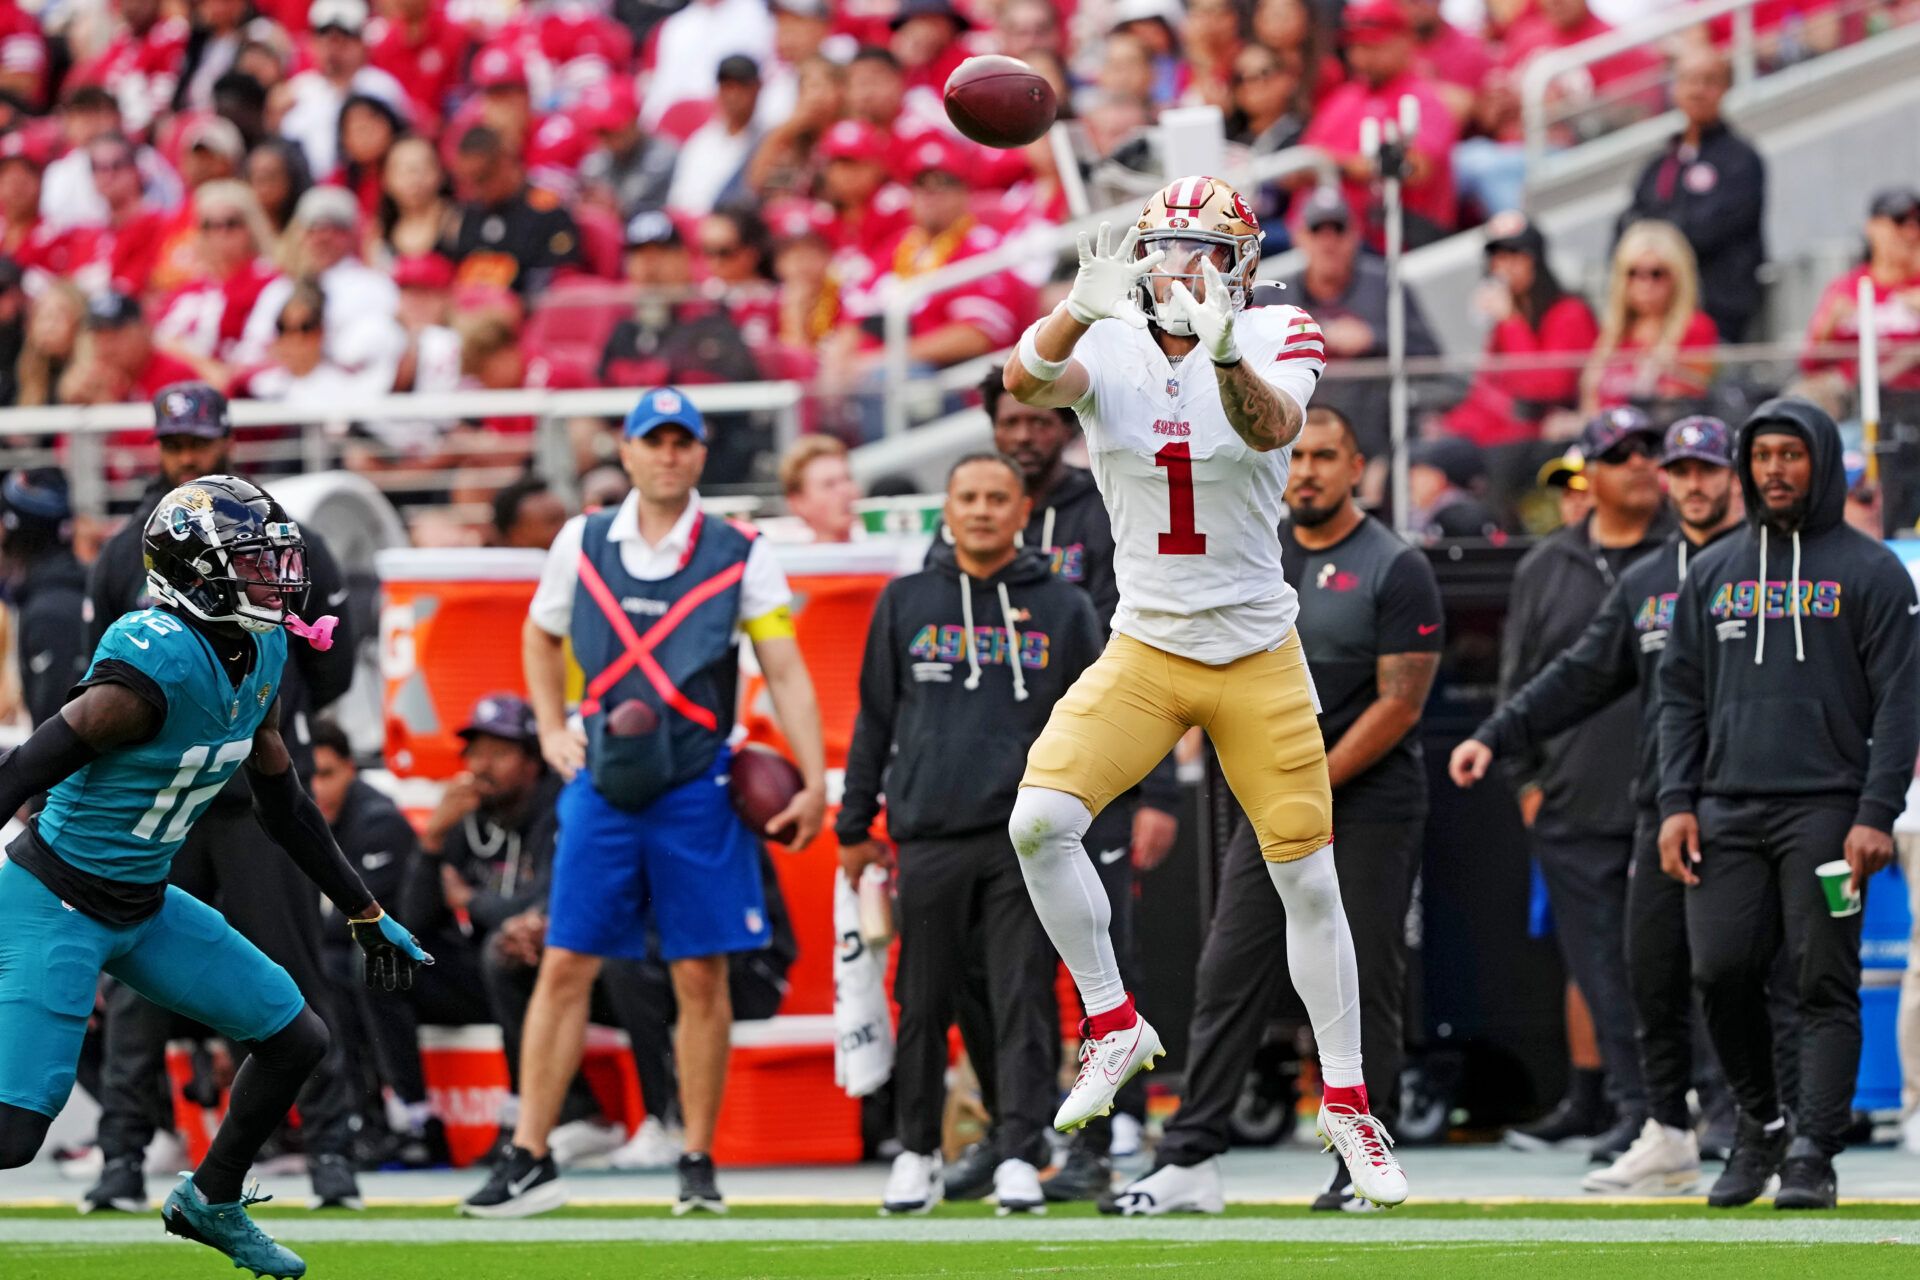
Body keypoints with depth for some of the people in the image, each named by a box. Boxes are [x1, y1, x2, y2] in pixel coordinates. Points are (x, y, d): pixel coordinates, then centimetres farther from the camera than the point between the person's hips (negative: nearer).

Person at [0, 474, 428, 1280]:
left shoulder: (259, 656, 1)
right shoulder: (157, 665, -27)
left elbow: (283, 804, 15)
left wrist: (364, 914, 20)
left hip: (145, 907, 9)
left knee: (298, 1039, 13)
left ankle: (210, 1201, 32)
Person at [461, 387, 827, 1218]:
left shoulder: (739, 556, 0)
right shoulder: (583, 544, 7)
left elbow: (786, 672, -1)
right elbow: (541, 635, 23)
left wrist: (814, 783, -9)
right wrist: (552, 728, 10)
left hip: (698, 786, -1)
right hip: (602, 779, 2)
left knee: (701, 976, 0)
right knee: (566, 966, -2)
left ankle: (699, 1163, 10)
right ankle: (530, 1159, 0)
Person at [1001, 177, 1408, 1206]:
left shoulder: (1276, 339, -9)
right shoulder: (1109, 346, -5)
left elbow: (1270, 427, -31)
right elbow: (1027, 382, -27)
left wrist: (1222, 351, -51)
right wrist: (1082, 311, -48)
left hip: (1259, 658, -1)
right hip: (1144, 652, 1)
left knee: (1307, 879, 3)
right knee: (1039, 821, -19)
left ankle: (1346, 1100, 19)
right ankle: (1114, 1028, 0)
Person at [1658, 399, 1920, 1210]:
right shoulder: (1715, 573, 16)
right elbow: (1681, 695, 17)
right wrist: (1676, 802, 4)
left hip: (1825, 808, -4)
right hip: (1726, 810, 4)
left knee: (1825, 983, -7)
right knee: (1722, 973, -2)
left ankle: (1812, 1154, -7)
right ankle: (1761, 1122, 18)